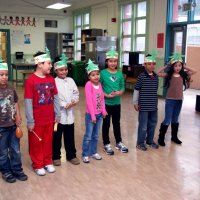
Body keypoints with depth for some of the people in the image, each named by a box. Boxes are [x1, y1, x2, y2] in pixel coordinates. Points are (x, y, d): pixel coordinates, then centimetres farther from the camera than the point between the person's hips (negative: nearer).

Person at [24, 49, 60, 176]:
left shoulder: (51, 79, 0)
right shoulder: (30, 81, -16)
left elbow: (56, 98, 6)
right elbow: (28, 102, -14)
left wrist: (57, 114, 6)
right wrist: (30, 121, -13)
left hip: (50, 118, 5)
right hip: (37, 120, -4)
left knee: (48, 141, 17)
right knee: (36, 143, 12)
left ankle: (48, 162, 35)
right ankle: (38, 165, 29)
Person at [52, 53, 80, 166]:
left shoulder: (70, 80, 7)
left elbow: (76, 93, 8)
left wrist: (75, 100, -12)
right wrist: (65, 105, -19)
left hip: (70, 113, 5)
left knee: (70, 136, 14)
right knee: (57, 137, 9)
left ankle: (71, 155, 28)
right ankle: (56, 156, 24)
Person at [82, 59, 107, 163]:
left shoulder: (99, 84, 5)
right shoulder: (88, 85, -16)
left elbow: (102, 98, 9)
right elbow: (89, 101, -19)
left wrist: (103, 110, 0)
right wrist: (93, 115, -19)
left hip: (99, 114, 6)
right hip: (90, 114, -6)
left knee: (95, 135, 16)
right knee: (88, 136, 3)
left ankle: (93, 152, 29)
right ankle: (85, 154, 15)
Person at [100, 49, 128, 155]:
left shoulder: (120, 74, 1)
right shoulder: (103, 73, -10)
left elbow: (123, 87, 7)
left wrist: (119, 93, -14)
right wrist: (107, 95, -19)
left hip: (117, 103, 4)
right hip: (106, 103, -3)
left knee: (117, 123, 16)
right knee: (106, 124, 9)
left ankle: (119, 142, 31)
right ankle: (107, 144, 21)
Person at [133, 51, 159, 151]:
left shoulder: (156, 77, 4)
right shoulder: (141, 76, -11)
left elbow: (155, 91, 13)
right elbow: (136, 90, -6)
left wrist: (156, 102, 16)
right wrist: (135, 103, -4)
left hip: (153, 105, 5)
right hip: (144, 105, -5)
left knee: (152, 124, 16)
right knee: (143, 125, 3)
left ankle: (150, 140, 34)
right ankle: (140, 142, 18)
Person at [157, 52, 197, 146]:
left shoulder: (183, 75, 1)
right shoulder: (169, 75, -8)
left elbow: (194, 71, 8)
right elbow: (158, 73, -17)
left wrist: (184, 67, 2)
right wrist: (166, 66, -9)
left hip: (179, 100, 4)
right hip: (170, 100, -4)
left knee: (175, 120, 18)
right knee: (167, 120, -1)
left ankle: (174, 137, 32)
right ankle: (161, 138, 11)